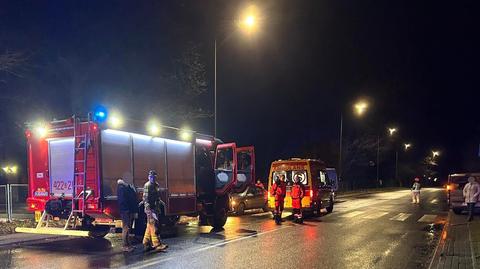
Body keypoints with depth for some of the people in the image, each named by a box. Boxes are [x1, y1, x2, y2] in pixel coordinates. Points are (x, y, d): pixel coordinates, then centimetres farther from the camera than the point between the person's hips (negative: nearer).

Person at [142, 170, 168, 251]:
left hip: (156, 208, 8)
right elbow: (145, 198, -16)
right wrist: (148, 210, -22)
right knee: (153, 227, -8)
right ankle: (157, 244, -8)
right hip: (150, 209, -8)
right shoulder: (147, 185, -11)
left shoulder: (157, 185, 13)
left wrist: (158, 208, 20)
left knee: (149, 227, 13)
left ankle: (146, 244, 20)